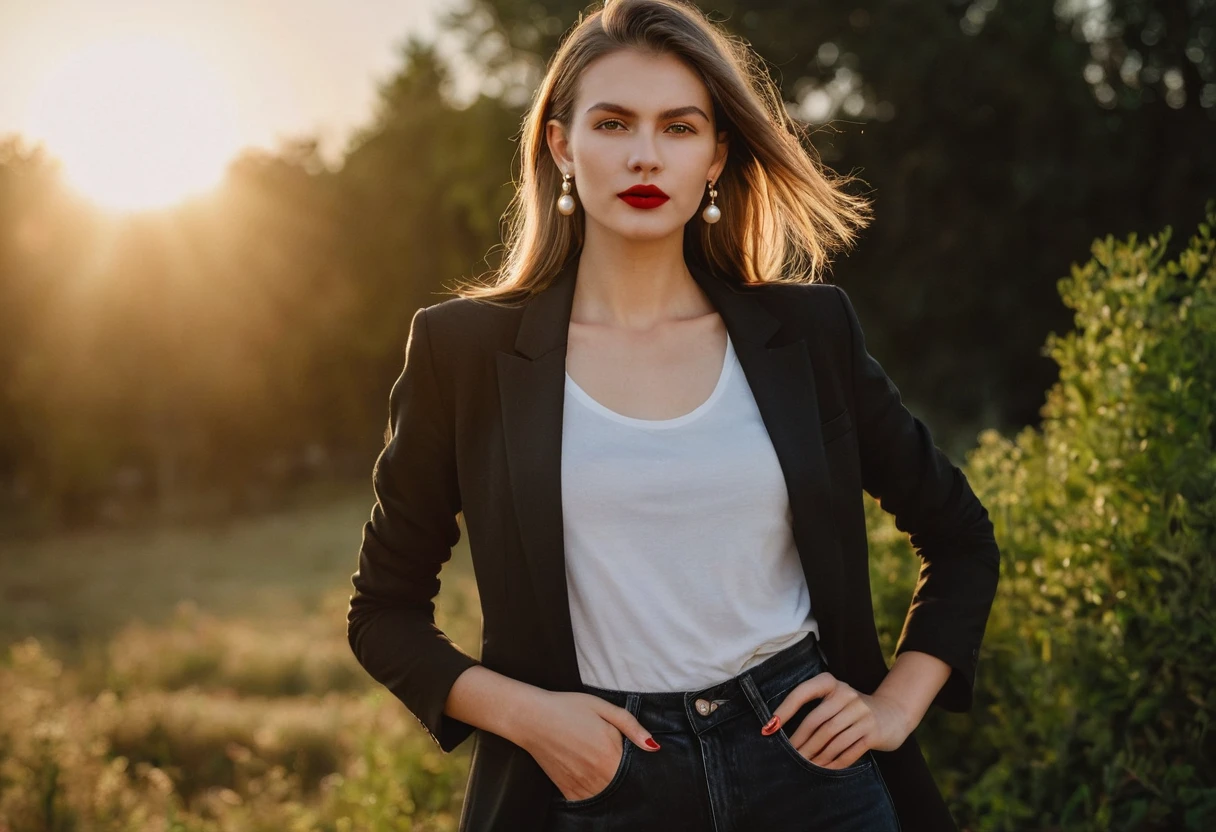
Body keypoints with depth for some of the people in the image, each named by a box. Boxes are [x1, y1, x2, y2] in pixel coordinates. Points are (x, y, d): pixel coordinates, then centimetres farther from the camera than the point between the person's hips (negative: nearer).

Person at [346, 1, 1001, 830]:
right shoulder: (467, 349, -3)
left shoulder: (807, 332, 1)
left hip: (807, 765, 1)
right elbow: (386, 611, 4)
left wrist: (896, 707, 2)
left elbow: (963, 539, 13)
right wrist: (522, 712, -11)